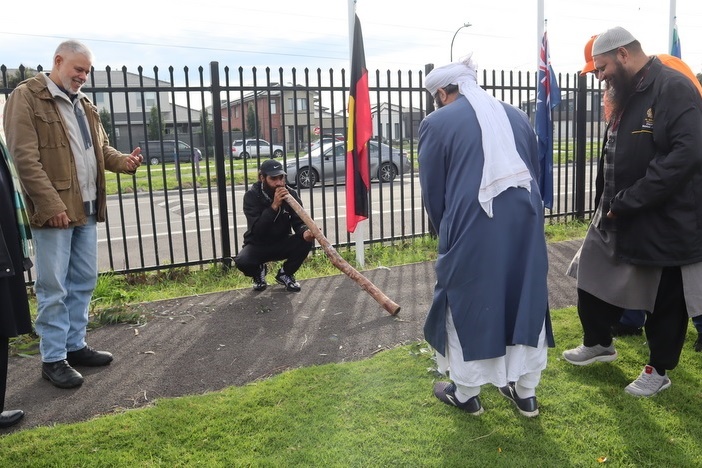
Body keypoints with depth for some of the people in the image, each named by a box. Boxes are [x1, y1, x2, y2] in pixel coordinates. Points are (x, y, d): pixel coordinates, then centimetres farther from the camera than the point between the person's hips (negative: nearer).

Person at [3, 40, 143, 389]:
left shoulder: (84, 104, 18)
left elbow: (101, 147, 22)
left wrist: (124, 162, -1)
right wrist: (51, 205, -20)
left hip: (86, 208, 8)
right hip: (54, 210, -8)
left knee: (84, 281, 14)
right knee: (53, 287, 0)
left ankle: (75, 346, 27)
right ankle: (53, 359, 11)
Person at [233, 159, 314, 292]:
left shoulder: (290, 194, -8)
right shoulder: (252, 195, -17)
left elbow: (298, 221, -16)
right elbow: (256, 230, -27)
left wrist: (305, 231, -41)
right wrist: (274, 206, -36)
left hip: (282, 244, 3)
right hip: (258, 245, -2)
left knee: (306, 240, -26)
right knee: (242, 261, -33)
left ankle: (285, 274, 2)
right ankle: (258, 271, 8)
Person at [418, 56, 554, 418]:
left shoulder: (437, 123, 0)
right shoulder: (516, 116, 15)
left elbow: (432, 191, 4)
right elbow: (535, 171, 19)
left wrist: (447, 234, 19)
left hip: (473, 229, -5)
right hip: (526, 223, 5)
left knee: (466, 306, 12)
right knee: (526, 301, 17)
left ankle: (465, 392, 28)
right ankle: (525, 392, 32)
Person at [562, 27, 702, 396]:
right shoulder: (626, 95, 10)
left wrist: (628, 201, -25)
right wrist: (607, 202, 8)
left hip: (664, 222, -9)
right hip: (616, 217, 9)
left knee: (664, 300, 10)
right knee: (593, 282, 18)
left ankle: (659, 370, 29)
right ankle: (598, 343, 41)